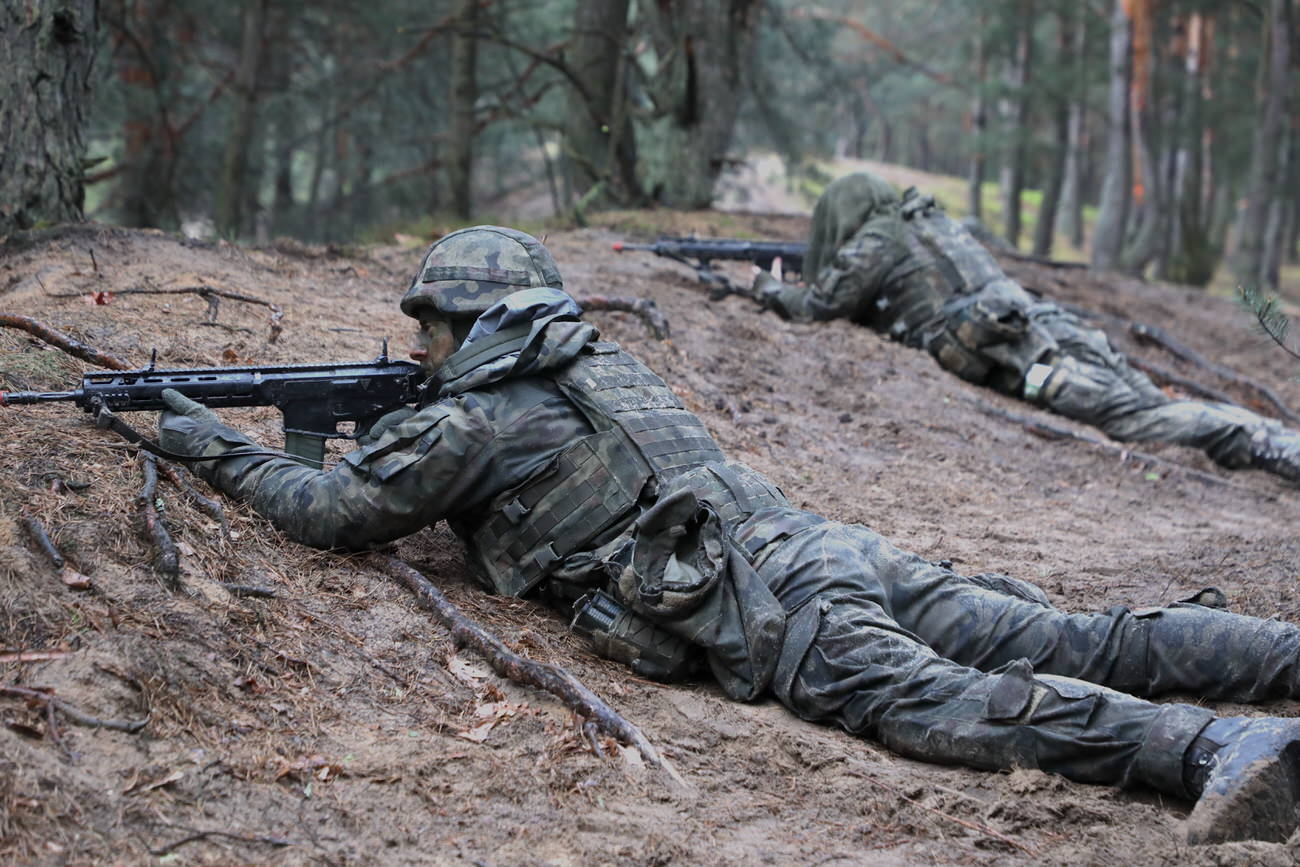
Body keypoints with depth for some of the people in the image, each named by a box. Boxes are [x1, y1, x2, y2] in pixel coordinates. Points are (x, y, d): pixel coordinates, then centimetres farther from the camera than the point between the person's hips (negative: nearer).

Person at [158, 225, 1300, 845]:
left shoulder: (468, 420, 4)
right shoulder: (607, 363, 28)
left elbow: (330, 512, 13)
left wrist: (216, 442, 29)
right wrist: (389, 428, 46)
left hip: (761, 611, -8)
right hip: (816, 538, 8)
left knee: (928, 697, -26)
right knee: (1074, 644, 0)